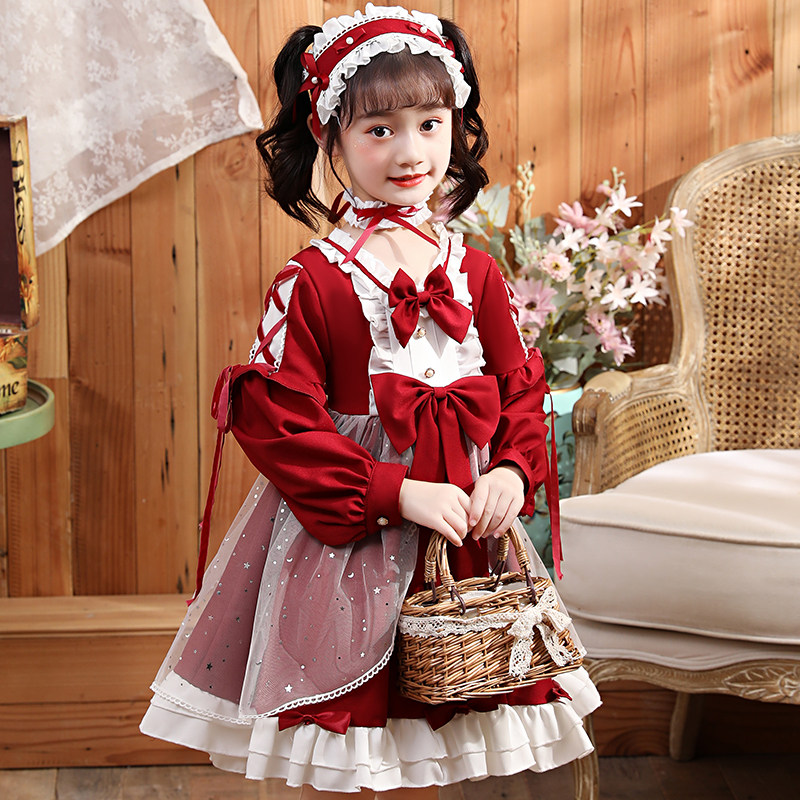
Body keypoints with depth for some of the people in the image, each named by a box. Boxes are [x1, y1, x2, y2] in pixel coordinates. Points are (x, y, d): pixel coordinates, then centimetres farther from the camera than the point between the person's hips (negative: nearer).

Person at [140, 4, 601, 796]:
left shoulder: (475, 273, 4)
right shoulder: (310, 283, -10)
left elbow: (522, 388, 9)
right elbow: (280, 423, -15)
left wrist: (513, 470, -11)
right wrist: (397, 492, -20)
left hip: (463, 528, 4)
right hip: (344, 541, -4)